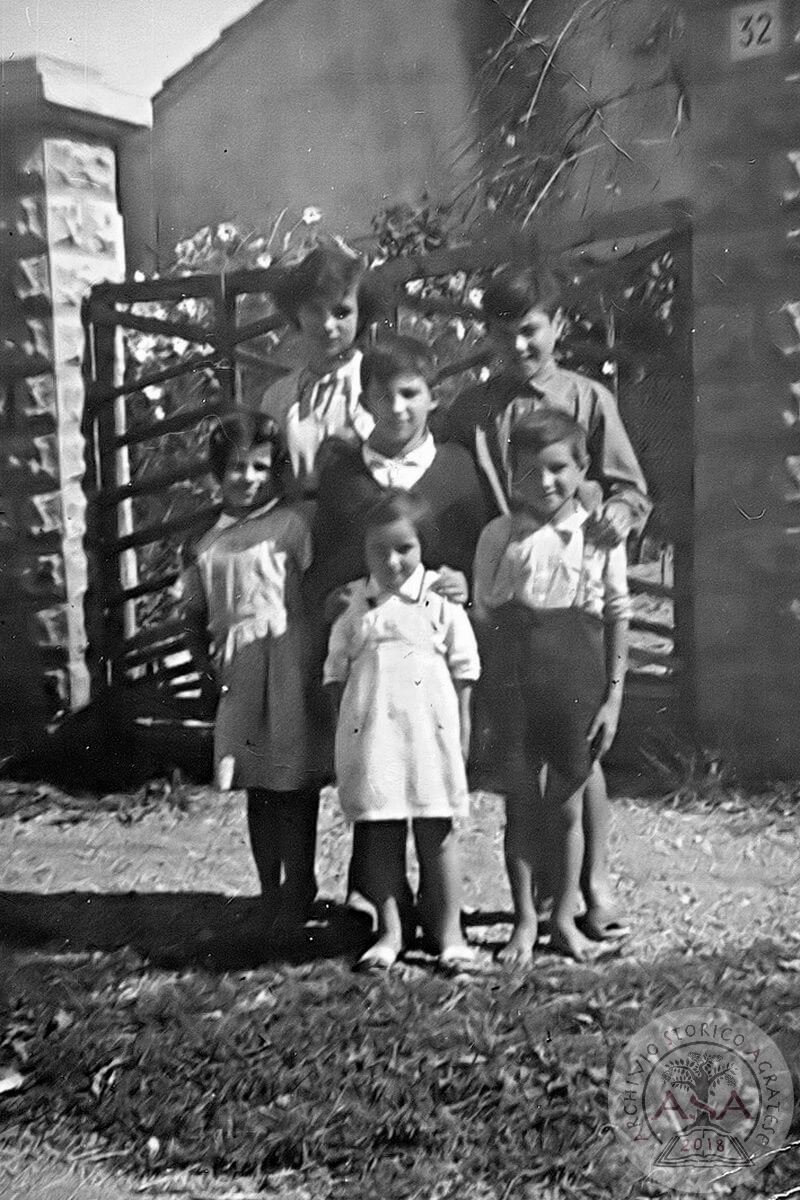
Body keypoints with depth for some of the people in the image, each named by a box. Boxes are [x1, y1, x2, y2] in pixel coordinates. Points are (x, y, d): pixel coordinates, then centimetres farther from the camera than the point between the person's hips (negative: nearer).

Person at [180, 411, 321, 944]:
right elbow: (196, 612, 20)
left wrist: (320, 668, -13)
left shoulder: (291, 525, -4)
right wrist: (207, 661, 6)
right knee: (256, 790, 12)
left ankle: (296, 900, 8)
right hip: (239, 677, 5)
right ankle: (272, 899, 24)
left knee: (294, 789, -2)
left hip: (289, 672, -5)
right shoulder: (209, 543, 12)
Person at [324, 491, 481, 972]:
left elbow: (464, 674, 3)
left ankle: (449, 932, 14)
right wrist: (348, 725, 4)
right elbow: (337, 671, 11)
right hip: (371, 733, 2)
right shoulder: (352, 603, 7)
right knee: (379, 836, 6)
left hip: (429, 731, -2)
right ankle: (391, 931, 16)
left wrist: (463, 738, 1)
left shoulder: (441, 599, 0)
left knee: (437, 832, 4)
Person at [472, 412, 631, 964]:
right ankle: (524, 920, 20)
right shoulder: (499, 535, 1)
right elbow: (482, 615, 4)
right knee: (520, 801, 6)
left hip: (576, 671, 0)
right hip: (512, 675, 0)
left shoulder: (600, 535, 0)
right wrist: (485, 699, 0)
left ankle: (566, 915, 26)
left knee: (569, 802, 9)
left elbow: (618, 617, 4)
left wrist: (614, 695, 1)